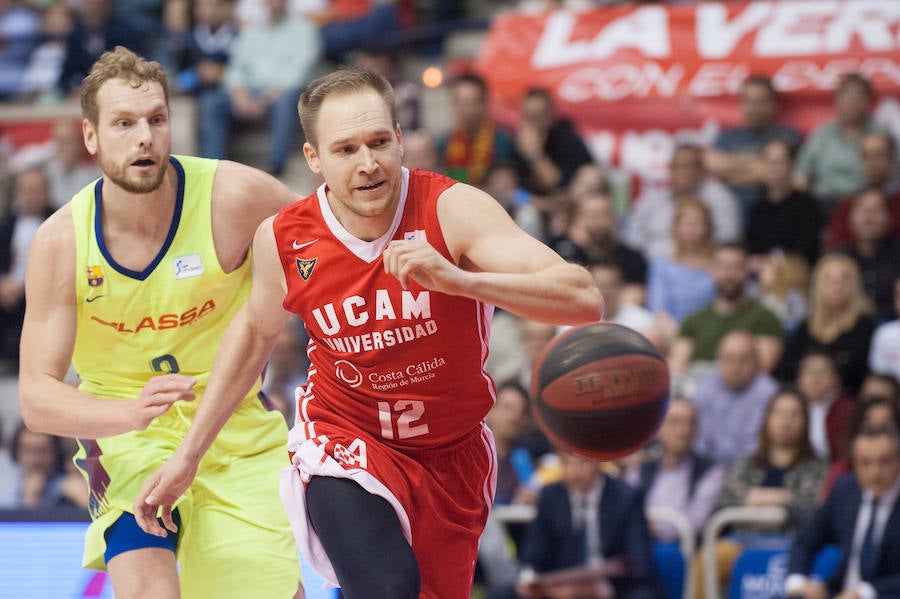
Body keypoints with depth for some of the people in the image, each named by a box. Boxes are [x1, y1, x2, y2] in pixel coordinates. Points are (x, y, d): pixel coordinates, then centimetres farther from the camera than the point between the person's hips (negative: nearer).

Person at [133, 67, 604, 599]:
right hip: (344, 441, -1)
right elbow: (256, 332, 9)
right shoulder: (285, 240, -14)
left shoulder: (453, 210, -23)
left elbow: (585, 300, -34)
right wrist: (188, 456, 10)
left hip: (452, 452, 1)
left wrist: (457, 279, -48)